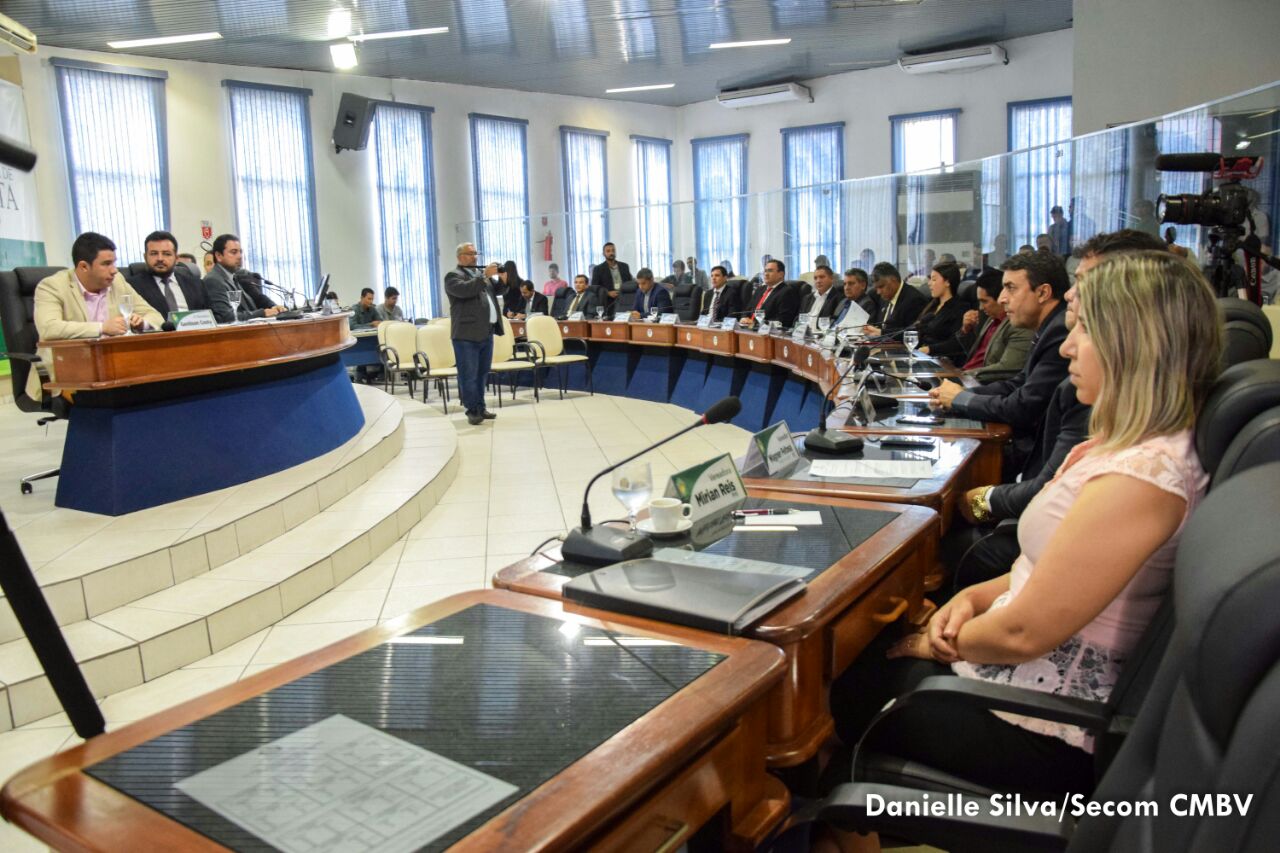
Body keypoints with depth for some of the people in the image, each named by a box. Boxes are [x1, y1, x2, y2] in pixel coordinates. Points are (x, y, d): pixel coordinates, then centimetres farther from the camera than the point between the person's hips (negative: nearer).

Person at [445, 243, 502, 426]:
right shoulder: (453, 275, -3)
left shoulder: (479, 274, 21)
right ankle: (472, 410, 1)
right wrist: (485, 275, -21)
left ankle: (480, 408, 20)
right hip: (467, 334, -8)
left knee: (481, 373, 13)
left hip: (486, 332, 8)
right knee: (469, 375, -4)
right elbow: (465, 290, -22)